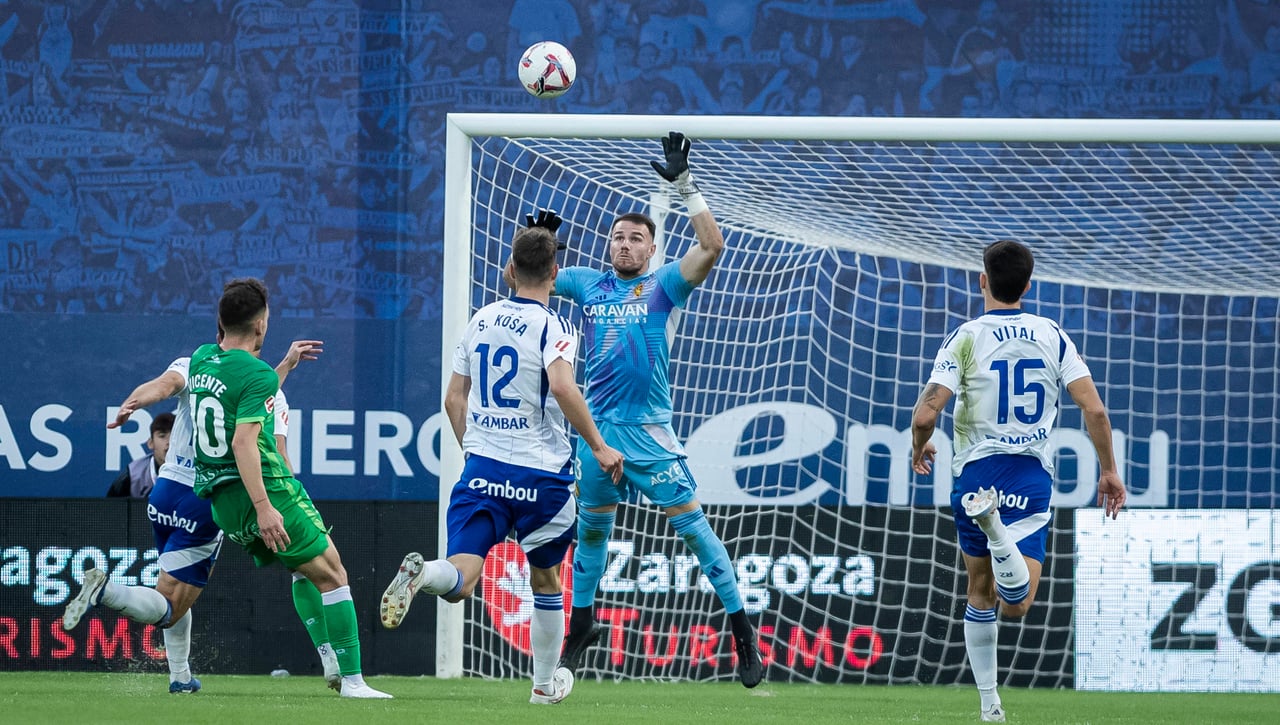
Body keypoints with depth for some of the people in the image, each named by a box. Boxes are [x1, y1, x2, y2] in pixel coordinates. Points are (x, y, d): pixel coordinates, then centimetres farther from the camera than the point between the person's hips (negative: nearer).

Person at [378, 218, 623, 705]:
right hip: (540, 472, -3)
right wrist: (598, 447, -16)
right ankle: (546, 683, 28)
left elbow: (454, 398, 15)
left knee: (459, 580, -7)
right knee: (546, 579, 19)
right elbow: (563, 387, -25)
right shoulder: (552, 326, -8)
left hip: (482, 467, 3)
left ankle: (421, 573, -41)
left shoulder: (481, 320, 10)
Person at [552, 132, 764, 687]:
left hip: (649, 430, -4)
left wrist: (685, 184, -18)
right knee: (591, 526, 14)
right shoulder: (587, 283, 10)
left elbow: (711, 246, -15)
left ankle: (741, 629, -5)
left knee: (690, 522, -7)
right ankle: (581, 625, 30)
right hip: (597, 427, 4)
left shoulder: (662, 285, -1)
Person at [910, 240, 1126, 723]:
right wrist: (1109, 470, 6)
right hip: (1033, 476, 0)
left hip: (976, 472, 0)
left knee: (979, 595, 18)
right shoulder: (1052, 336, 2)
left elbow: (925, 414, -13)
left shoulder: (966, 338, -6)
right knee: (1016, 605, -12)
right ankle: (998, 531, -41)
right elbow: (1093, 409, -5)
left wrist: (919, 448, 9)